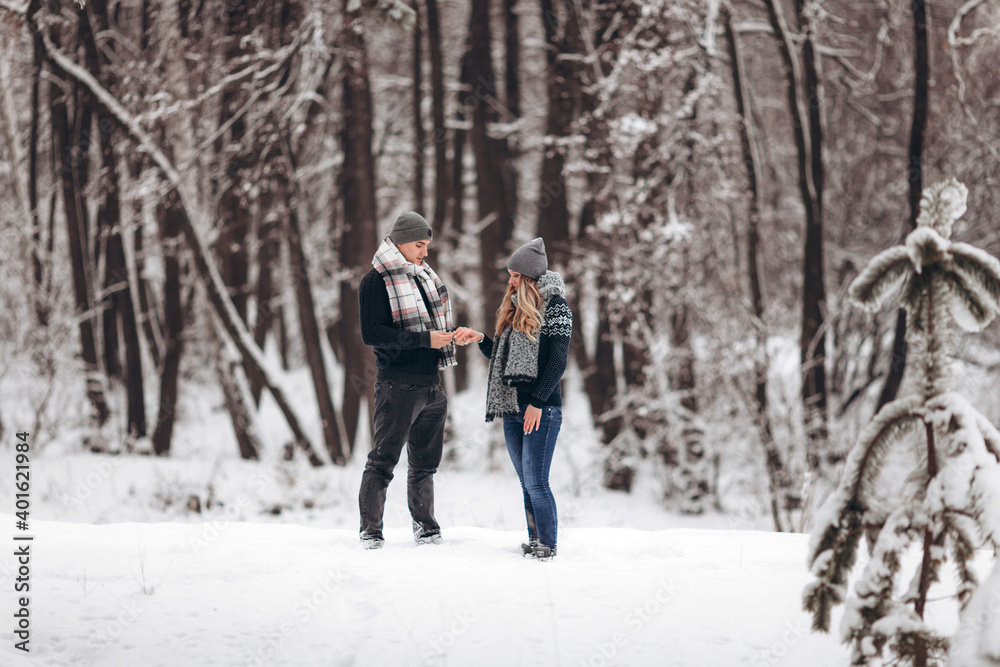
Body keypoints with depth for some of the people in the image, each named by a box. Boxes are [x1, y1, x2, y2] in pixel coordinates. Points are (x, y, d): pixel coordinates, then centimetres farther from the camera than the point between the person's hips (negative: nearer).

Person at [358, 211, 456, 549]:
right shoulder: (376, 280, -8)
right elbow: (371, 333, -17)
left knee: (425, 463, 13)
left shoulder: (424, 276, 15)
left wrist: (447, 337, 8)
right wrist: (423, 339, -20)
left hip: (430, 384, 7)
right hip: (398, 385, -7)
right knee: (383, 460, -6)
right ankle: (370, 531, -1)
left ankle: (425, 527, 23)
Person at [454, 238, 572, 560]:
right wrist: (480, 339, 6)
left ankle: (548, 548, -7)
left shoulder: (555, 307, -5)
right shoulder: (516, 308, 18)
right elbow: (502, 357, 23)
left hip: (542, 410, -8)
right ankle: (534, 545, 11)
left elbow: (557, 361, -11)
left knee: (536, 482, -11)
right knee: (527, 483, 8)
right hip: (512, 408, 8)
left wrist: (538, 403, -16)